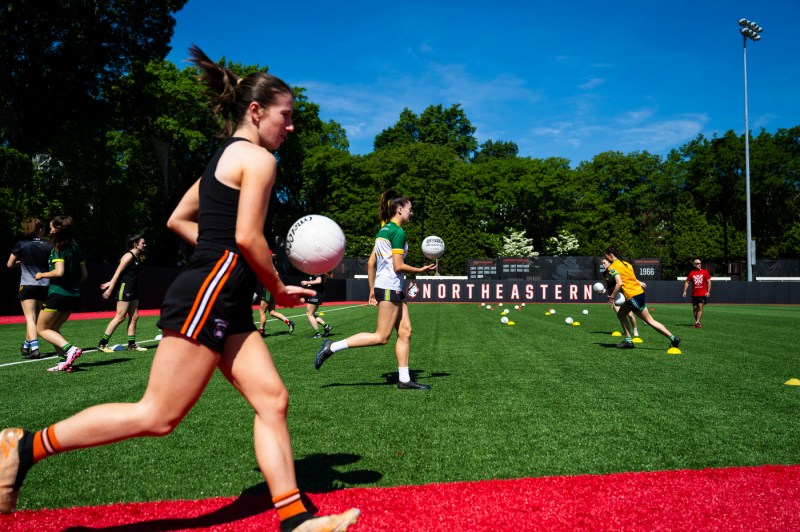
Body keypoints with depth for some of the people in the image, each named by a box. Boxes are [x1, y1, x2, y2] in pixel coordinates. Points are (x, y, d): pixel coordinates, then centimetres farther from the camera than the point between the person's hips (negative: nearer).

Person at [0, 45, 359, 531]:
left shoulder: (224, 158, 21)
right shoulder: (259, 158, -8)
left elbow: (178, 220, 22)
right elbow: (248, 237, -17)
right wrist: (280, 289, -4)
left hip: (225, 302, 10)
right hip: (209, 296, -10)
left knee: (273, 400, 5)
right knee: (157, 416, -4)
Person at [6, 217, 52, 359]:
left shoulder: (21, 245, -3)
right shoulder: (48, 246, 1)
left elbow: (10, 264, 5)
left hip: (27, 285, -2)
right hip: (44, 286, 3)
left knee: (30, 319, -6)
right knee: (35, 318, 16)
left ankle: (34, 348, -20)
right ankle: (26, 346, 30)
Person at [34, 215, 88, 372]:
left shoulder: (58, 249, -11)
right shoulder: (76, 248, 11)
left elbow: (59, 272, -22)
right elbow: (84, 275, 13)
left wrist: (42, 275, -6)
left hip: (58, 294, -7)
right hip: (74, 296, 8)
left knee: (42, 328, 7)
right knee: (53, 328, 18)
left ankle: (70, 349, -15)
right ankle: (66, 361, 7)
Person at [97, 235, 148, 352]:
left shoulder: (137, 257, 13)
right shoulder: (129, 256, -14)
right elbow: (118, 272, -16)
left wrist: (110, 283, 19)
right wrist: (110, 288, -17)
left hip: (132, 290, 9)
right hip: (124, 289, -9)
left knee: (134, 317, 8)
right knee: (120, 317, -7)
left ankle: (132, 344, 13)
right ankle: (102, 344, 0)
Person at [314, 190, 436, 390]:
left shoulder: (383, 230, 15)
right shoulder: (398, 232, -12)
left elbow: (371, 263, 15)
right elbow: (398, 266, -16)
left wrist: (372, 290, 18)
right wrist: (420, 270, -3)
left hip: (388, 288, 10)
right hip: (390, 288, -10)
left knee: (405, 331, 8)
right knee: (381, 337, -6)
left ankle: (404, 379, 10)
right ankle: (332, 347, -7)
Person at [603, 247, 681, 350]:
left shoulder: (613, 267, -8)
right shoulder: (625, 263, 18)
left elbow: (619, 283, -20)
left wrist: (612, 297, -12)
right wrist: (613, 291, 22)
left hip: (633, 295, -9)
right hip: (638, 291, 9)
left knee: (649, 320, -3)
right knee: (621, 314, 17)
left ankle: (673, 338, -1)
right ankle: (628, 341, 14)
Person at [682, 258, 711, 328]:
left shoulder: (705, 272, 2)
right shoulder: (691, 273, 4)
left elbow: (709, 282, 3)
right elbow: (687, 282, 8)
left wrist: (708, 291, -5)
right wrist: (684, 291, -1)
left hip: (703, 294, -2)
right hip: (694, 294, 2)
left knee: (700, 308, -11)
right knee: (695, 309, 7)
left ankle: (697, 322, -14)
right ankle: (697, 323, 19)